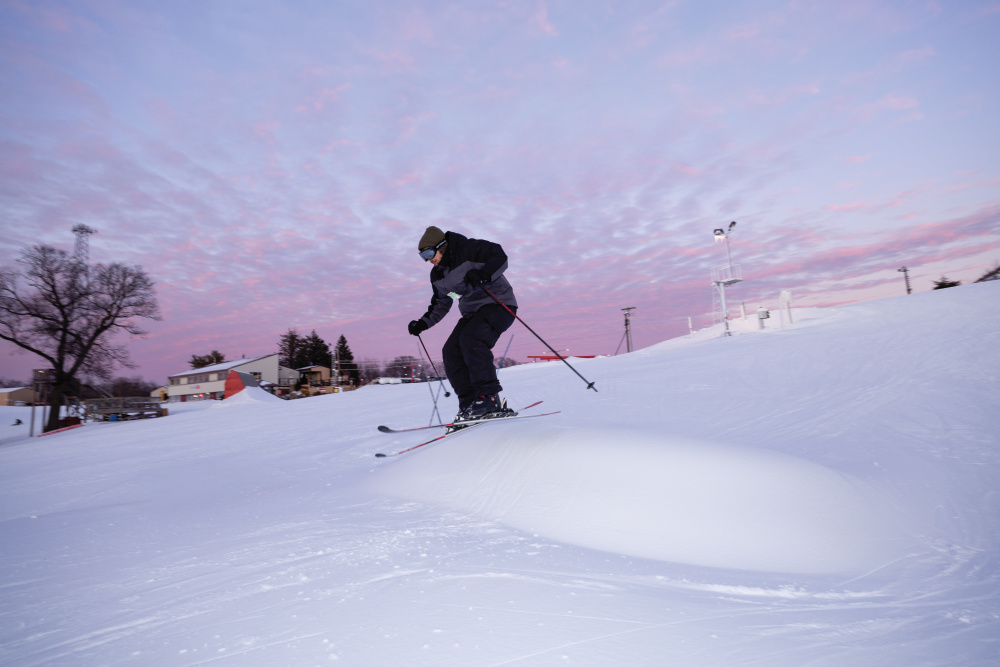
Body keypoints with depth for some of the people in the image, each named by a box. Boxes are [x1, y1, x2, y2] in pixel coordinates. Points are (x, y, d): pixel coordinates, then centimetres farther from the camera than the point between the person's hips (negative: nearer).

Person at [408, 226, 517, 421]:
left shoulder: (469, 249, -11)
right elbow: (440, 305, 21)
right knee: (451, 351, -9)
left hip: (498, 304, -8)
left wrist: (483, 274, -34)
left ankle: (489, 397, -27)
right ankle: (470, 403, -9)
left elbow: (500, 257, -16)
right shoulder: (437, 275, 12)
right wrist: (422, 323, 8)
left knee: (470, 338, -30)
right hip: (473, 313, 8)